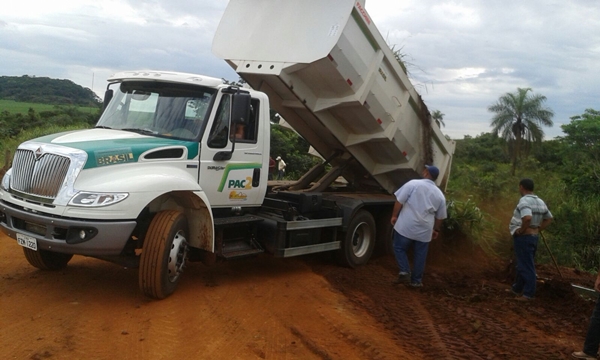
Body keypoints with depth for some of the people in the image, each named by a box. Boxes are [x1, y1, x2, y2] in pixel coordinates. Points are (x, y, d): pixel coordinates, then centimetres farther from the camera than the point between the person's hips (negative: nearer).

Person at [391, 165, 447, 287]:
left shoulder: (413, 184, -7)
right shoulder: (440, 194, 7)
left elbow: (400, 201, -10)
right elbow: (440, 216, 13)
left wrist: (394, 216, 1)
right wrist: (436, 230, 25)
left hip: (406, 226, -3)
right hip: (424, 230, 3)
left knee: (400, 248, 12)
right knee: (420, 255, 12)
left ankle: (404, 273, -2)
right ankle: (416, 280, 18)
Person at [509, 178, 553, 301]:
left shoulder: (524, 201, -18)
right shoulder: (540, 202, 10)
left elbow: (527, 218, -35)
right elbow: (549, 218, 21)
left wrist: (521, 230, -20)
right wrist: (537, 229, 15)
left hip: (523, 238, -9)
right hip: (533, 237, 9)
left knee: (526, 266, -3)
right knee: (523, 264, 18)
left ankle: (528, 294, 3)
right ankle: (517, 289, 29)